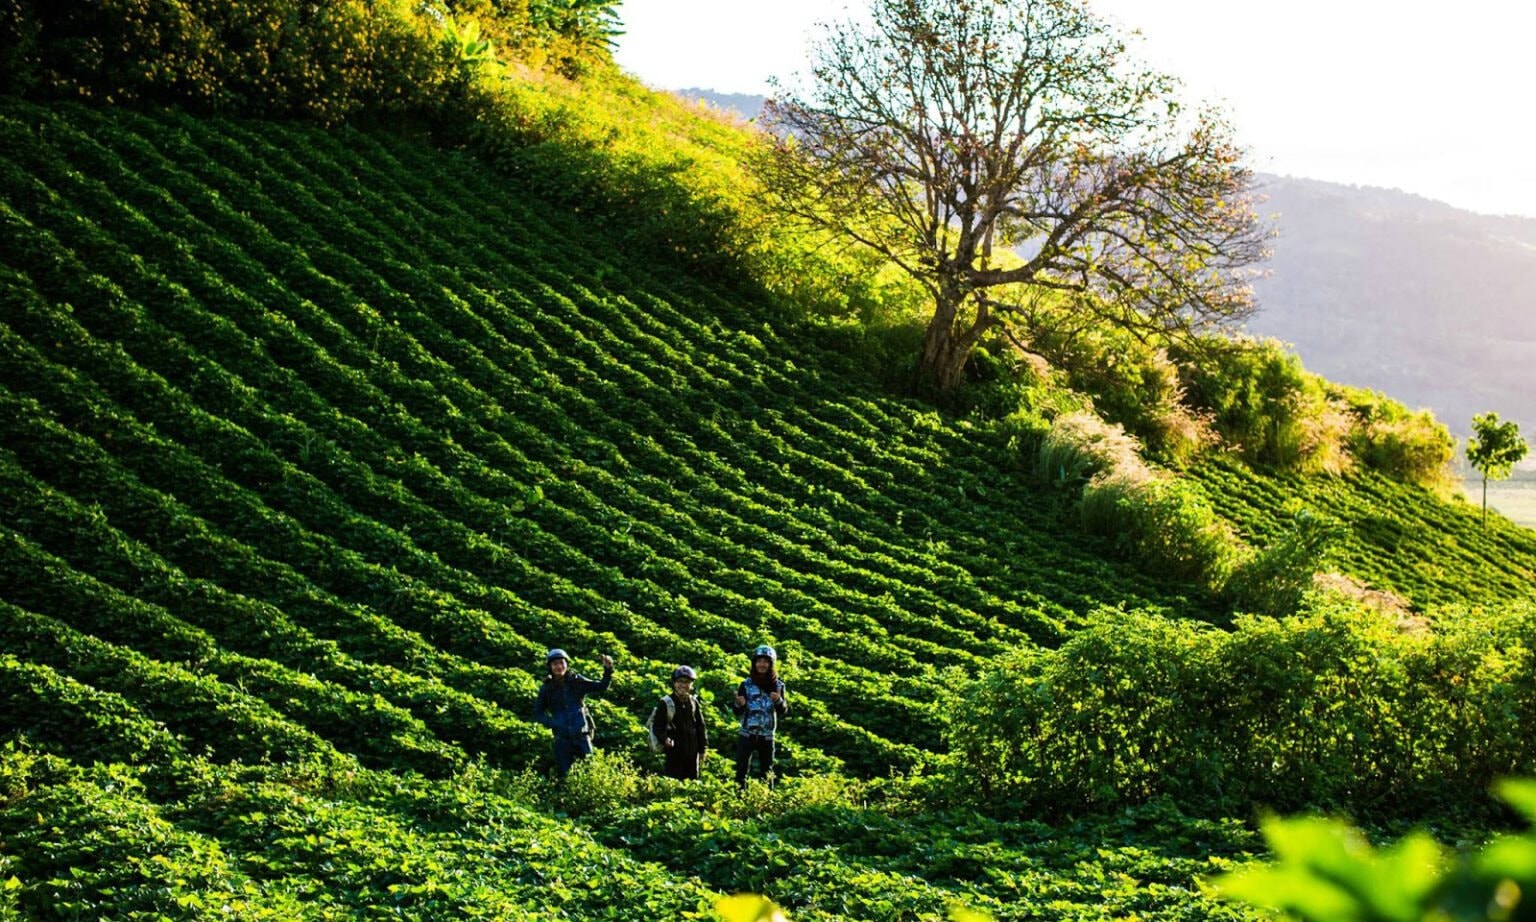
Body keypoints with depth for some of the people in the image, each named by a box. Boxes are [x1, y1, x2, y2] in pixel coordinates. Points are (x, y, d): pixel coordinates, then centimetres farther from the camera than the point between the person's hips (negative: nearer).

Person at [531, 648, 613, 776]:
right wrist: (552, 723, -13)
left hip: (581, 735, 0)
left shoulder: (577, 681, -1)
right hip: (562, 738, 0)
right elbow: (537, 713, 4)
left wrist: (608, 669, -21)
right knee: (564, 774, 6)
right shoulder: (546, 688, -2)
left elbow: (601, 687, -6)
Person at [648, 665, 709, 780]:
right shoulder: (665, 703, -6)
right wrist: (664, 739, -25)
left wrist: (703, 747, 11)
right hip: (674, 752, -5)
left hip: (692, 753, 5)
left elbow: (701, 726, 15)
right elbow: (657, 726, -7)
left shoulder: (694, 702, 9)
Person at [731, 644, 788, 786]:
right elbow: (737, 712, -3)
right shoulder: (746, 684, -2)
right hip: (746, 735, -1)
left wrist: (778, 700, -23)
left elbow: (783, 711, -2)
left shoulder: (777, 685, 2)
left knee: (767, 773, 8)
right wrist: (738, 704, -26)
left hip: (767, 736, 2)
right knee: (741, 771, -6)